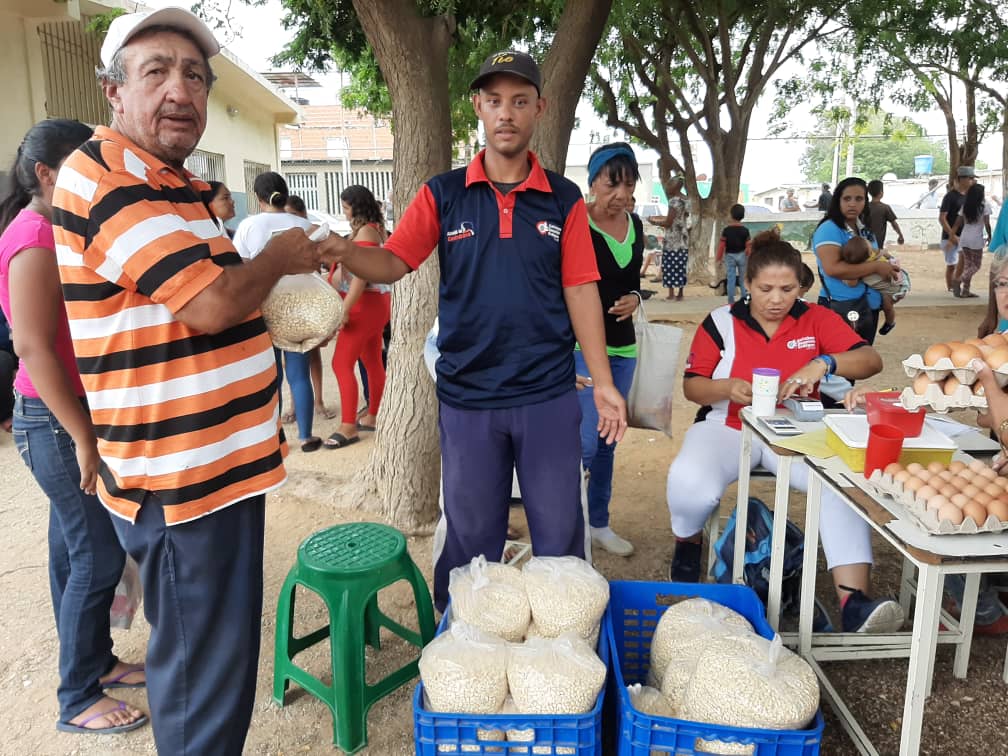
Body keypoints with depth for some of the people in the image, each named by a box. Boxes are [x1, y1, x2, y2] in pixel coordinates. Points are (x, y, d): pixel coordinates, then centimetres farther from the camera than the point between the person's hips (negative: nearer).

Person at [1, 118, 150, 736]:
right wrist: (84, 438, -22)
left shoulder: (53, 231, 11)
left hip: (75, 413, 9)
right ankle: (78, 699, 15)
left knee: (76, 548, 18)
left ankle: (96, 660, 33)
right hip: (57, 420, -9)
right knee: (98, 556, -1)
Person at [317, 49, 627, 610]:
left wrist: (604, 383, -1)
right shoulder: (443, 195, 1)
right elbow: (393, 263, -5)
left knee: (559, 535, 11)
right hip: (467, 397, 0)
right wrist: (344, 250, -27)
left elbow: (580, 290, 1)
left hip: (549, 396, 1)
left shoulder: (564, 198, 2)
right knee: (472, 539, 13)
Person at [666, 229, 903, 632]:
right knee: (688, 482, -31)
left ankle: (853, 602, -30)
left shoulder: (817, 319, 2)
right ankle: (688, 543, 4)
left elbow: (871, 360, -7)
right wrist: (728, 388, -23)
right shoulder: (721, 321, -1)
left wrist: (824, 363, -27)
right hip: (729, 428, -1)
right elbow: (692, 386, -1)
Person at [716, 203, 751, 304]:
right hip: (741, 255, 1)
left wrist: (718, 257, 2)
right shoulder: (745, 230, -8)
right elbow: (748, 246, -5)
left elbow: (721, 245, -9)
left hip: (729, 255, -1)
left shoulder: (726, 230, -11)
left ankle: (731, 302, 5)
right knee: (743, 279, 12)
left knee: (731, 279, 4)